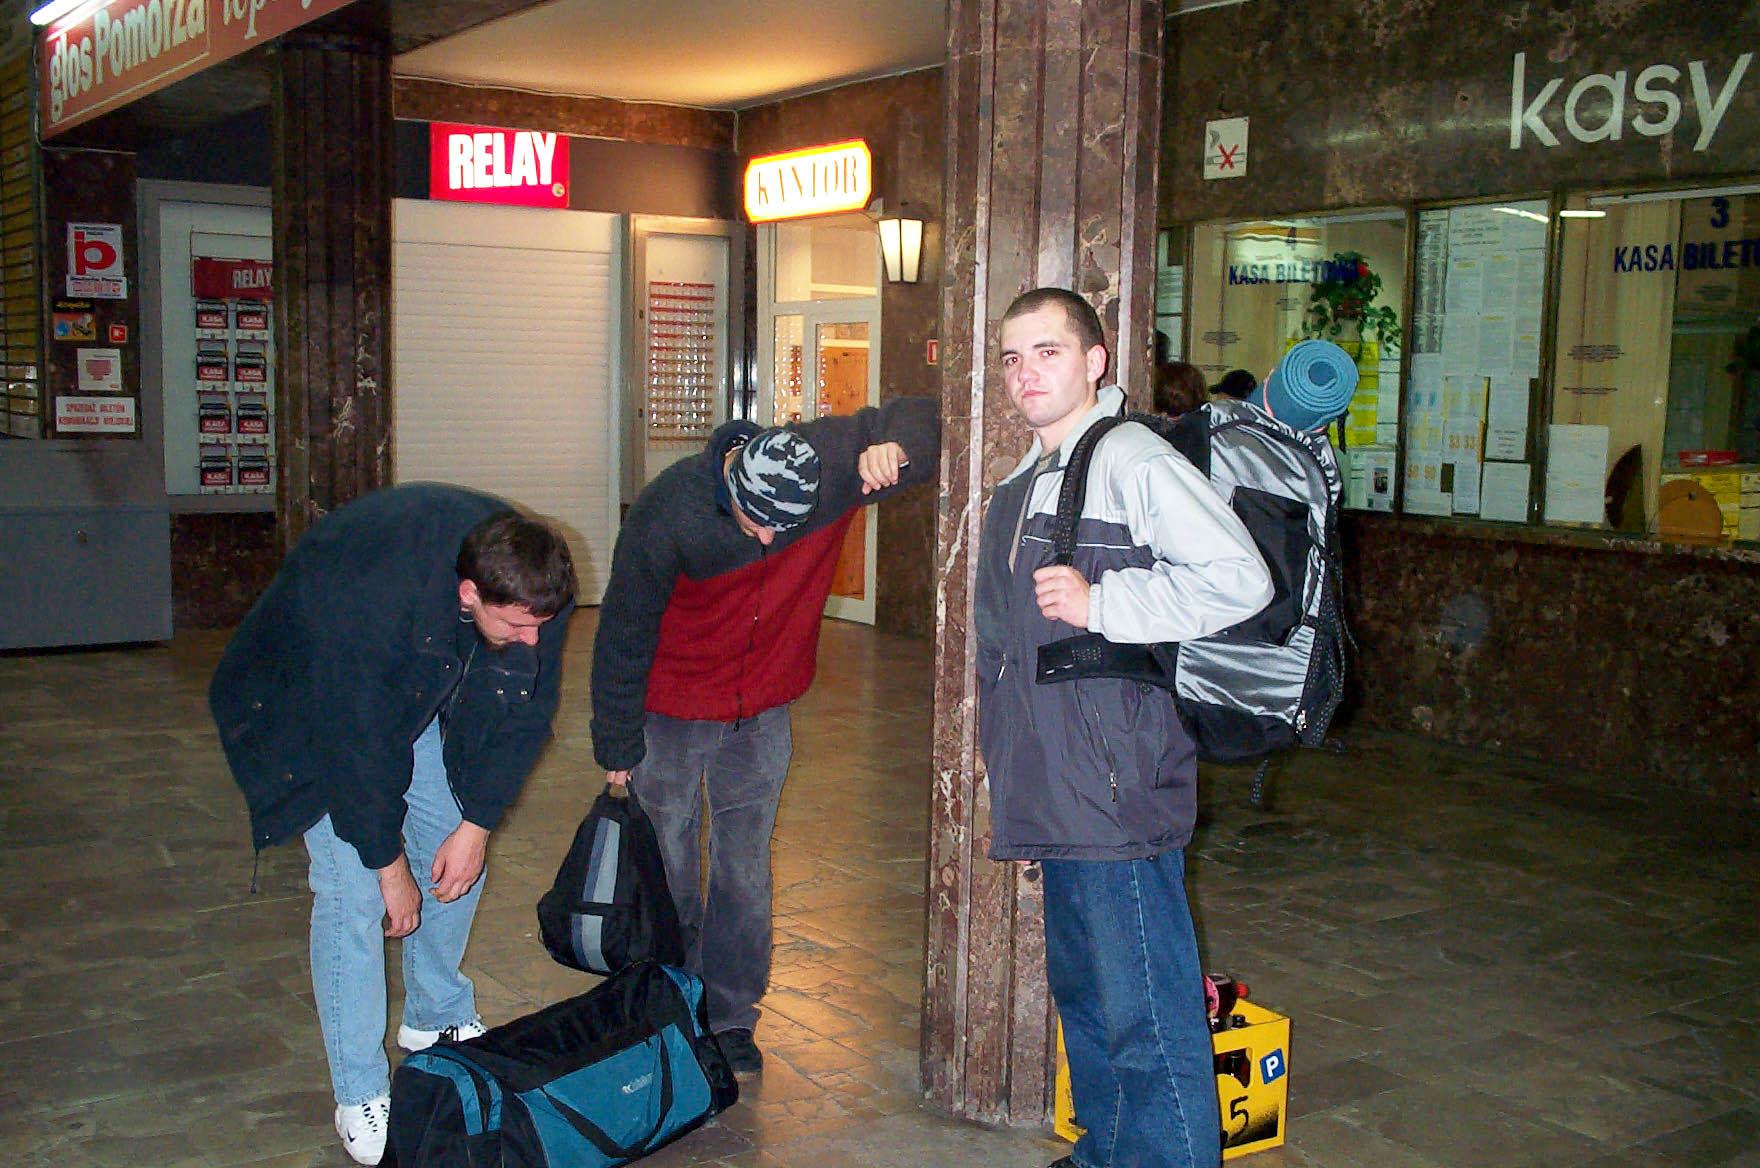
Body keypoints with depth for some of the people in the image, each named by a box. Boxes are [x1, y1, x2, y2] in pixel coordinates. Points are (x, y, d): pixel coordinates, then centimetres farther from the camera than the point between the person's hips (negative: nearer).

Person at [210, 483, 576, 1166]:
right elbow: (358, 747, -31)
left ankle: (439, 1018, 30)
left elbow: (525, 712, -11)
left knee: (456, 858, 7)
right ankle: (360, 1097, -3)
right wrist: (389, 865, -20)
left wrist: (477, 823, -12)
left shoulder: (534, 587, -25)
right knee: (352, 891, -12)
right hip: (313, 706, -5)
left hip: (429, 697, 6)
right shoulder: (366, 601, -42)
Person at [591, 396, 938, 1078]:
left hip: (762, 712, 2)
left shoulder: (829, 461, -20)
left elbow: (927, 420, -10)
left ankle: (732, 1018, 23)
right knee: (667, 871, 5)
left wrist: (893, 446, -34)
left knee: (745, 871, 9)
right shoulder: (667, 512, -25)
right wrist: (617, 747, -6)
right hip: (671, 714, -2)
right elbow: (623, 633, -13)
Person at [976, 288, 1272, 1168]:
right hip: (1055, 797, 10)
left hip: (1119, 797, -10)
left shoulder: (1132, 460, -13)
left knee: (1146, 1018, -5)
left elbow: (1240, 580, -24)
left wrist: (1100, 605, -20)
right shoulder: (1024, 485, 17)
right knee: (1082, 994, 21)